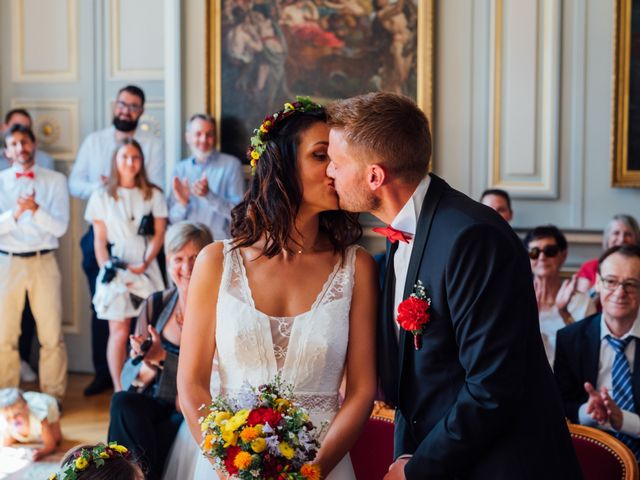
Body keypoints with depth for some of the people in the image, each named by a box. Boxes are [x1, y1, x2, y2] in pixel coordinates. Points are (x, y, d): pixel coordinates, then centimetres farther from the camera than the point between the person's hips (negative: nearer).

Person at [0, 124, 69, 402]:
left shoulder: (55, 181, 4)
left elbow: (60, 227, -4)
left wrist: (36, 210, -20)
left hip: (44, 262, -1)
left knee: (51, 334, 1)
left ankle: (53, 395, 10)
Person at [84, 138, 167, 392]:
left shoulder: (154, 195, 7)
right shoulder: (101, 196, 7)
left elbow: (159, 234, 3)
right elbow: (99, 239, 5)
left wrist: (144, 264, -11)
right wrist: (107, 268, -7)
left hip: (146, 269, 1)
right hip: (115, 270, -1)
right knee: (119, 330, -4)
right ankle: (119, 388, -1)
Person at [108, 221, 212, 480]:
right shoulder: (156, 305, 7)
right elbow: (128, 378, 5)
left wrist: (162, 358, -20)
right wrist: (149, 364, -16)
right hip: (152, 408, 4)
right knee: (123, 403, -28)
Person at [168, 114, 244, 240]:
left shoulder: (231, 165, 2)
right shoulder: (180, 169, 13)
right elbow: (173, 219, 12)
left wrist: (209, 195, -17)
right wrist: (182, 203, -8)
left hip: (220, 243, -3)